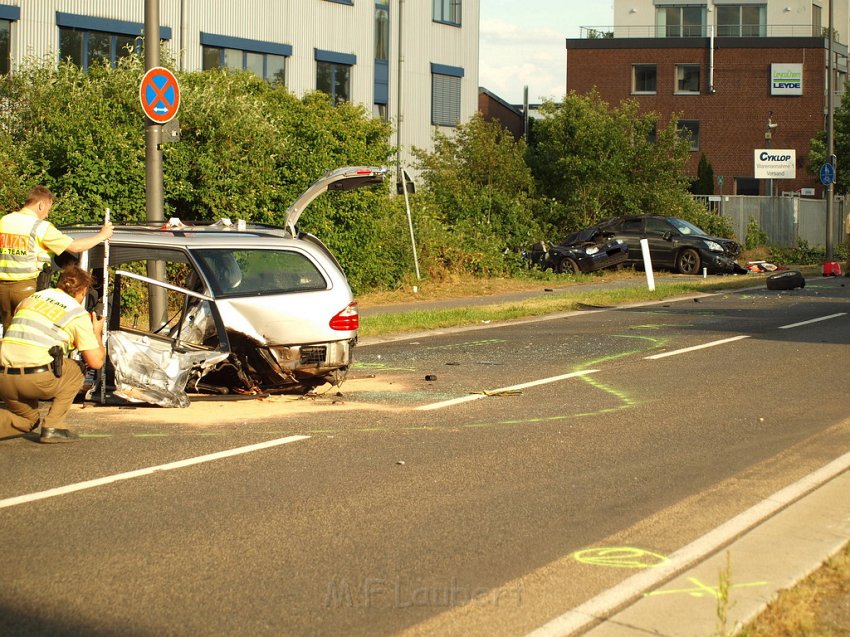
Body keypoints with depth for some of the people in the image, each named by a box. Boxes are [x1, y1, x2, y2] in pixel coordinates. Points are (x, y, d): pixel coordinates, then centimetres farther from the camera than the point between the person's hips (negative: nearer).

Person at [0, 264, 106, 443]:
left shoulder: (30, 299, 21)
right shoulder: (79, 314, 5)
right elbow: (96, 362, 3)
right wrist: (97, 332, 22)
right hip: (36, 379, -5)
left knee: (27, 421, 30)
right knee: (75, 372, 24)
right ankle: (52, 427, 11)